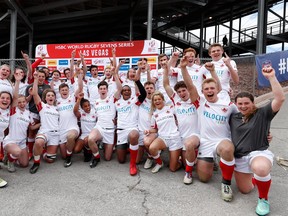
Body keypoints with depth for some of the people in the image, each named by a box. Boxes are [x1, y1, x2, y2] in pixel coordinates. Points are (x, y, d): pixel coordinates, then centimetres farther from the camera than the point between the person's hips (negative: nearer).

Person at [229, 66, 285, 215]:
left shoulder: (262, 113, -5)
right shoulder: (233, 117, 8)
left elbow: (280, 99, -19)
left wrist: (271, 77, -24)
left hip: (259, 153, -5)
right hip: (239, 157, 5)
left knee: (260, 168, -42)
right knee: (245, 190, 8)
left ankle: (263, 199, -13)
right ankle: (258, 176, 42)